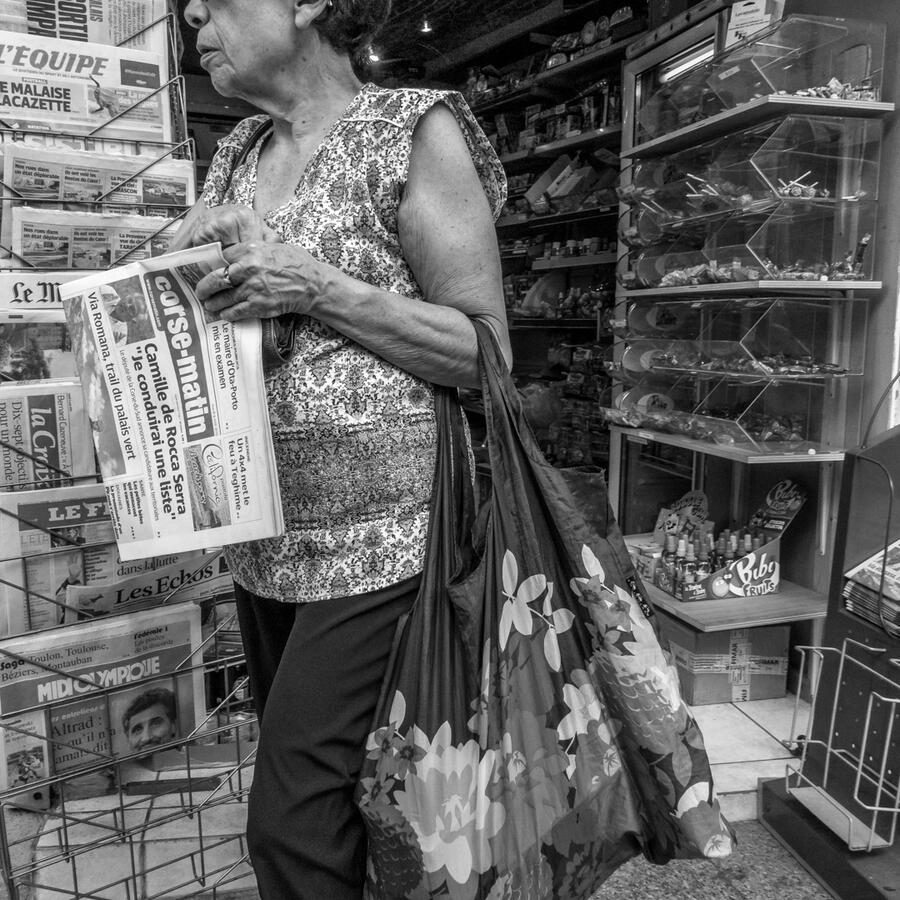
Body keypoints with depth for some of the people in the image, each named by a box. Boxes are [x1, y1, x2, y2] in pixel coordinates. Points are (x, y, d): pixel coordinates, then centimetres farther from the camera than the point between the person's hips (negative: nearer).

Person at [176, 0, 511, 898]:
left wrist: (316, 288, -18)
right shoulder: (234, 155, 13)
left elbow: (485, 353, -10)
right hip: (261, 536, 7)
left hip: (375, 538, -6)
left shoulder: (414, 132, -7)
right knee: (310, 785, 20)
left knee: (292, 823, -1)